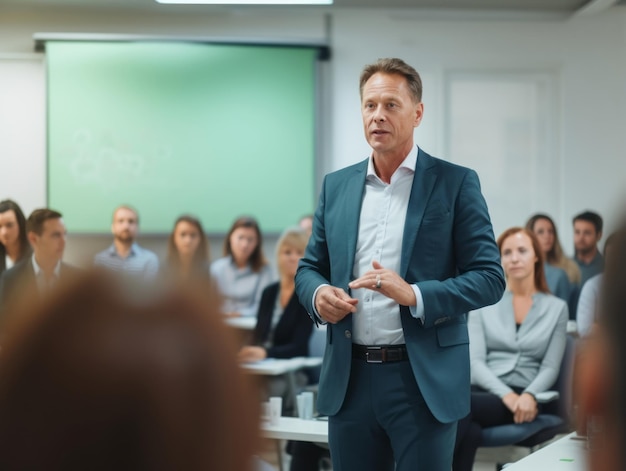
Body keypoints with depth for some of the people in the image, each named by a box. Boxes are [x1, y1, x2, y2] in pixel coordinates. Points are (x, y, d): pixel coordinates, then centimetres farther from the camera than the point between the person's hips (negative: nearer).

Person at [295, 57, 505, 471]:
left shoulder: (456, 183, -2)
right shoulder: (336, 185, 11)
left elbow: (490, 277, -6)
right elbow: (310, 266, 18)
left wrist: (414, 295, -20)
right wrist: (318, 294, -6)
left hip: (425, 380, -4)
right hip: (350, 379, 4)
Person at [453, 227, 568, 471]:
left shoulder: (557, 308, 11)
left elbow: (550, 368, 5)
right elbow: (475, 360, 2)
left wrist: (528, 397, -17)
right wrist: (507, 395, -16)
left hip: (522, 399, -1)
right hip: (484, 391, 1)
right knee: (470, 431, -38)